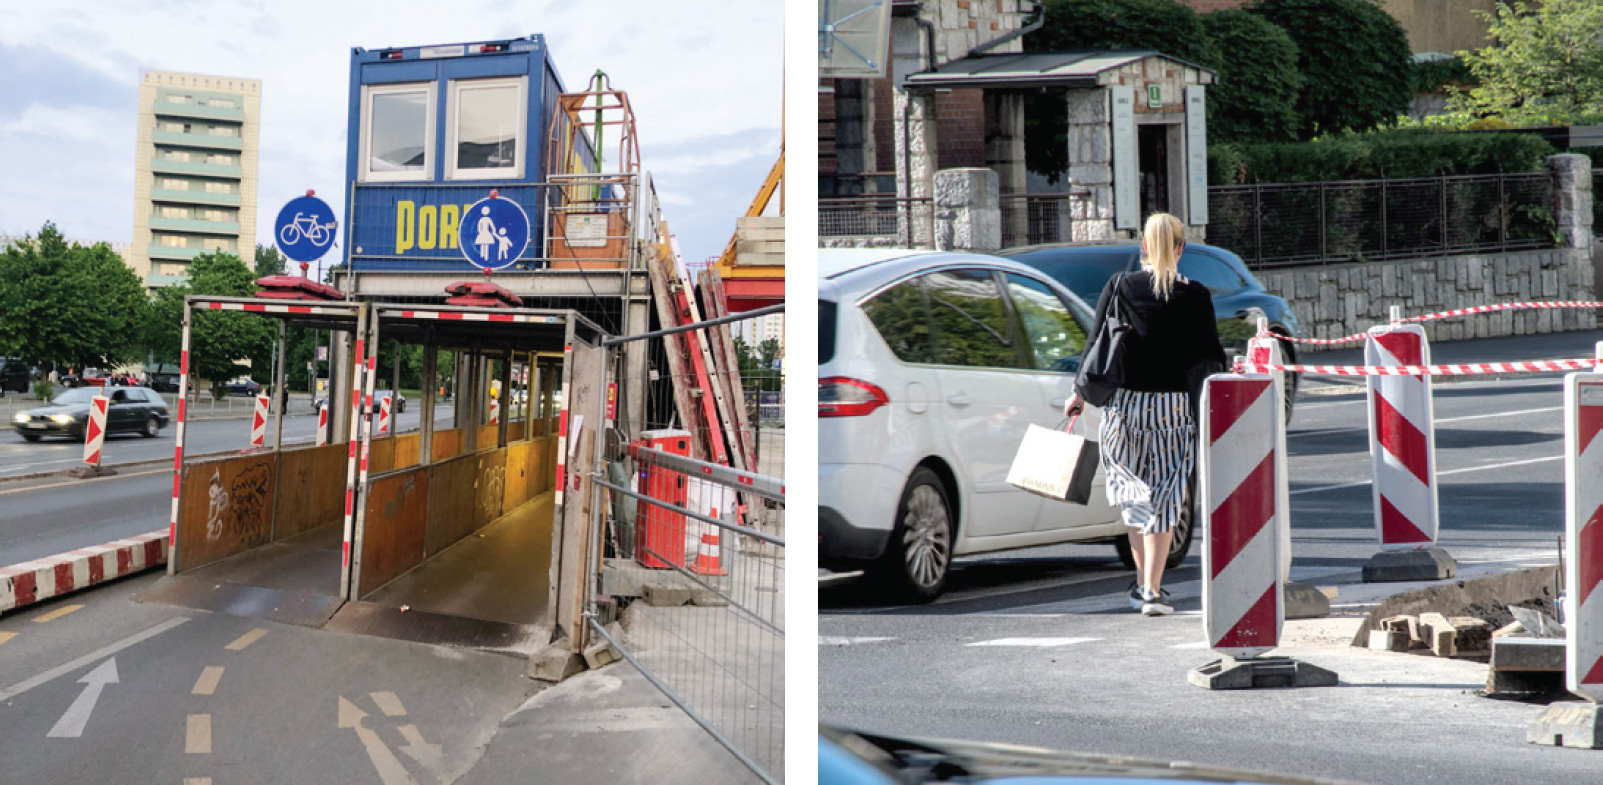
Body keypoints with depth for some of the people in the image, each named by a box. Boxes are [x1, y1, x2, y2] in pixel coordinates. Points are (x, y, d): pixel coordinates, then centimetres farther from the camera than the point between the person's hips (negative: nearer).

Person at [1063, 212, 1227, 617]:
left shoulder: (1118, 287, -1)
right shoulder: (1195, 295, -3)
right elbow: (1211, 353, 3)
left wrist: (1080, 392, 11)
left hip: (1124, 404, 1)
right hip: (1174, 406, -1)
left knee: (1133, 492, 16)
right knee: (1164, 497, 6)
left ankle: (1143, 583, 22)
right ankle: (1152, 590, 2)